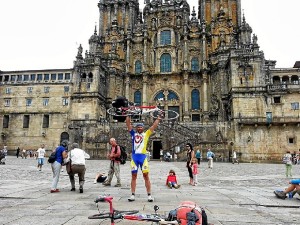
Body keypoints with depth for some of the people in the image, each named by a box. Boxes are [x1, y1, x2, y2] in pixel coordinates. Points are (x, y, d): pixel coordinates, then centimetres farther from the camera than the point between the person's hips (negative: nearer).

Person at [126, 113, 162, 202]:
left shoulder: (146, 134, 10)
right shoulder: (133, 134, 12)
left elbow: (154, 126, 9)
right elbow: (128, 124, 11)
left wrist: (158, 118, 8)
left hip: (143, 156, -1)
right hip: (134, 156, 1)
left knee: (146, 176, 1)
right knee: (134, 176, 6)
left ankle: (149, 195, 6)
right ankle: (133, 195, 13)